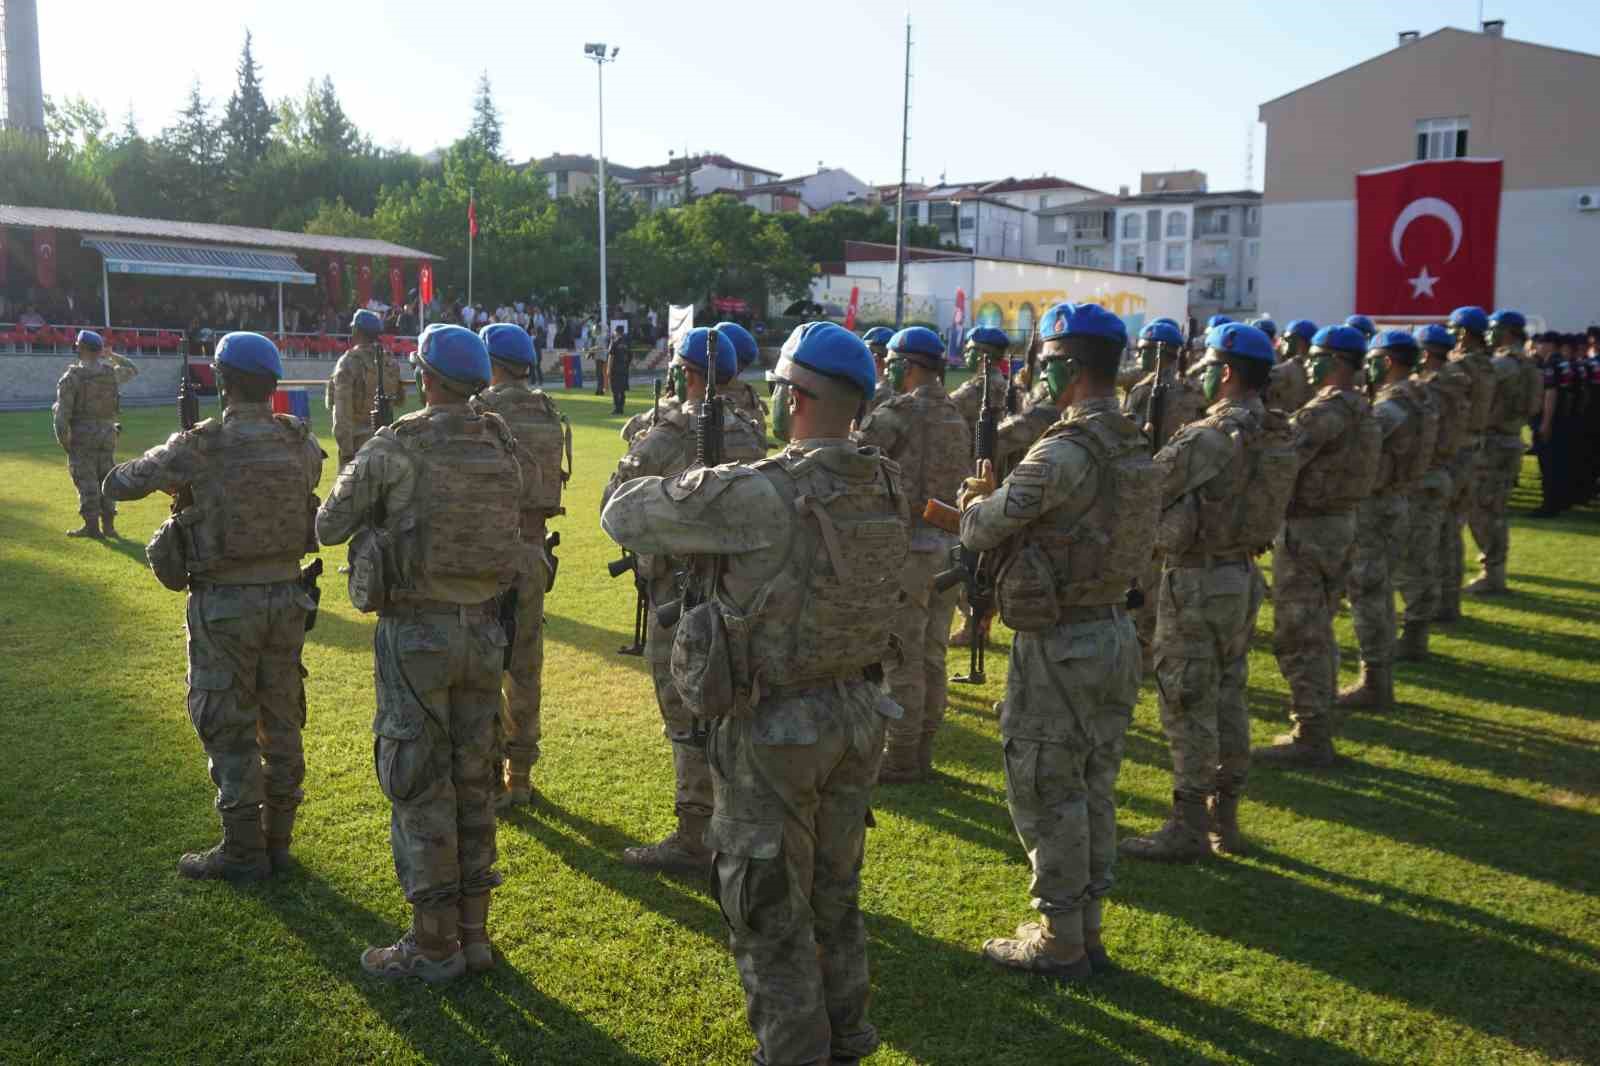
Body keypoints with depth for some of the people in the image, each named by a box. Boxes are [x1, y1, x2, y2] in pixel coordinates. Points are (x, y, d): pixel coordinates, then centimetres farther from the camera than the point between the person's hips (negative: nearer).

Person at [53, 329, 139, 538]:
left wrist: (64, 443, -4)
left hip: (82, 436, -4)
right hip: (107, 434, 4)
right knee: (107, 479, 11)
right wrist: (112, 356, 24)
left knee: (86, 481, 1)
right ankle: (108, 525, 13)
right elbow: (133, 370, 27)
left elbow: (62, 413, -13)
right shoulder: (112, 373, 2)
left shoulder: (72, 376, -11)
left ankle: (92, 525, 2)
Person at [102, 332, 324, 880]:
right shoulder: (302, 442, -5)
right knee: (282, 722, 14)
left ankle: (243, 851, 15)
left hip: (224, 604, -4)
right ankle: (277, 840, 25)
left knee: (229, 730, 7)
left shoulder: (197, 448, -16)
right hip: (285, 595, 4)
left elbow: (117, 485, -3)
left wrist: (171, 474, 17)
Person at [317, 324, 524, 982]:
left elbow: (329, 527, -1)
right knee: (473, 781, 14)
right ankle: (473, 930, 24)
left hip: (415, 633, -5)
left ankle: (434, 946, 12)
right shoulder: (501, 449, 3)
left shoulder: (393, 449, -12)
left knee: (419, 788, 4)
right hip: (482, 630, 5)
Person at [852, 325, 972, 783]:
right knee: (932, 656, 13)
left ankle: (901, 759, 6)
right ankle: (922, 752, 22)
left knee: (902, 659, -1)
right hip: (949, 547, 7)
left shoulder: (898, 411, -10)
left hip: (907, 547, -7)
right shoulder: (957, 417, 13)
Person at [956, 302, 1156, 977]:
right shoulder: (1134, 446, 7)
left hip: (1058, 648, -9)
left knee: (1046, 795, 5)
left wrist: (976, 501, 7)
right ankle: (1087, 929, 29)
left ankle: (1058, 943, 16)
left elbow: (982, 531, -14)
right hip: (1114, 634, 9)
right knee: (1092, 792, 17)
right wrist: (997, 499, 11)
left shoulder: (1063, 452, -22)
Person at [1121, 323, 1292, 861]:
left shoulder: (1210, 435, -20)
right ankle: (1225, 817, 25)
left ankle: (1188, 827, 8)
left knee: (1189, 705, 0)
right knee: (1228, 697, 16)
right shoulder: (1277, 435, 7)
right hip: (1243, 575, 9)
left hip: (1198, 581, -8)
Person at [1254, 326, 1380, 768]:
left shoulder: (1327, 410, -19)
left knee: (1298, 637, -4)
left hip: (1307, 530, -10)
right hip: (1341, 523, 10)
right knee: (1319, 632, 19)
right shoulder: (1360, 408, 12)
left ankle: (1311, 738, 0)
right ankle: (1320, 718, 28)